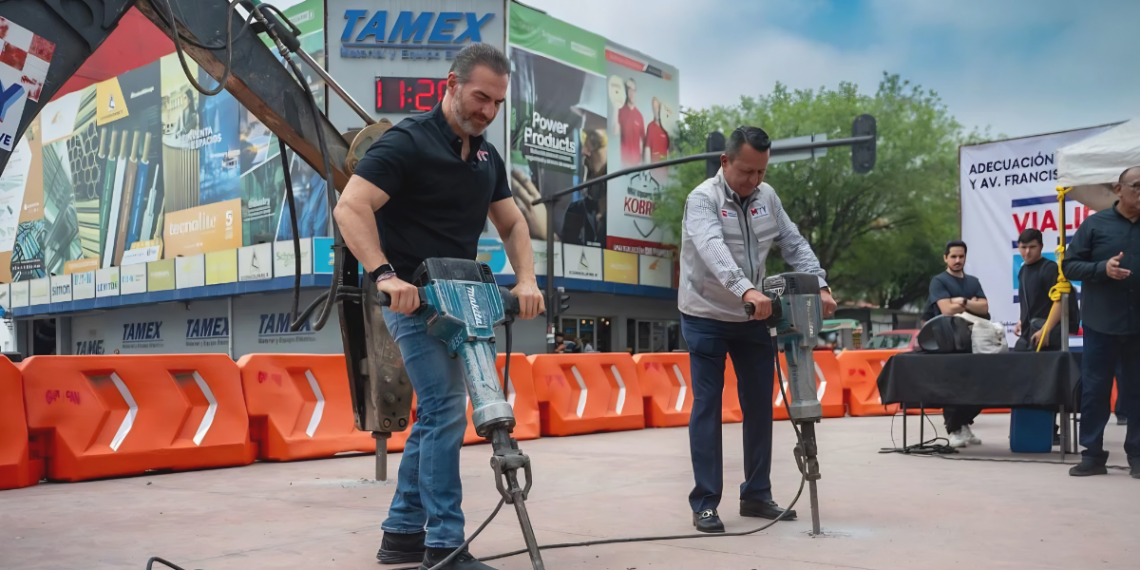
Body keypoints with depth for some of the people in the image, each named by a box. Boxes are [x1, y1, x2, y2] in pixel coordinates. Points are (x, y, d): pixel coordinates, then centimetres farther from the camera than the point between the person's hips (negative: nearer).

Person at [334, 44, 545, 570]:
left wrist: (526, 279, -1)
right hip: (413, 297, -8)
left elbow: (511, 222, 15)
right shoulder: (408, 142, -13)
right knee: (446, 412, -13)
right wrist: (384, 275, -33)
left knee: (434, 415, 12)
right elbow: (351, 207, -22)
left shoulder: (486, 156, 11)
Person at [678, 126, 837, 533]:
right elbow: (714, 250, -33)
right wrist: (746, 290, -49)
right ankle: (705, 503, 3)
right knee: (707, 406, -4)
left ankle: (756, 495, 23)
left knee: (760, 405, 10)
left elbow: (795, 244, 2)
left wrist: (819, 285, -14)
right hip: (707, 318, -6)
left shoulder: (767, 197, 3)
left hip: (753, 318, 6)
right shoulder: (702, 199, -16)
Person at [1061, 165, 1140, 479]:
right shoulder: (1095, 224, 2)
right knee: (1094, 389, 3)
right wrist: (1103, 268, -16)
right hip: (1101, 324, -2)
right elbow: (1069, 265, 0)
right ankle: (1092, 454, 11)